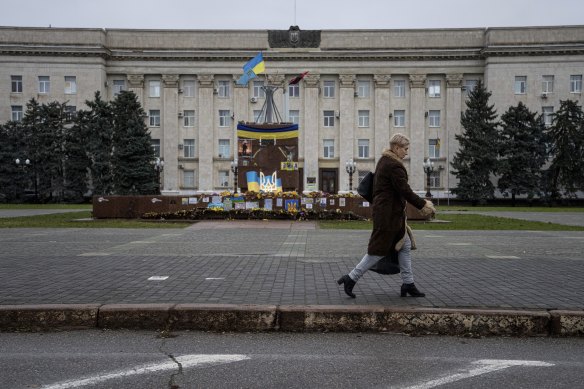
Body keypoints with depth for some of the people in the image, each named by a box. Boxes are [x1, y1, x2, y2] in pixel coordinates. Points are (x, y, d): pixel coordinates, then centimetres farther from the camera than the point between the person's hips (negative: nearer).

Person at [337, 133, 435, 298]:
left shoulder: (384, 161, 14)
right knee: (379, 250, -3)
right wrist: (423, 204, -11)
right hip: (389, 213, -11)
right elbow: (405, 191, -20)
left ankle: (408, 284, 21)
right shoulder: (394, 165, -18)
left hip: (383, 209, 11)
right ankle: (351, 279, 5)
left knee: (405, 245, 14)